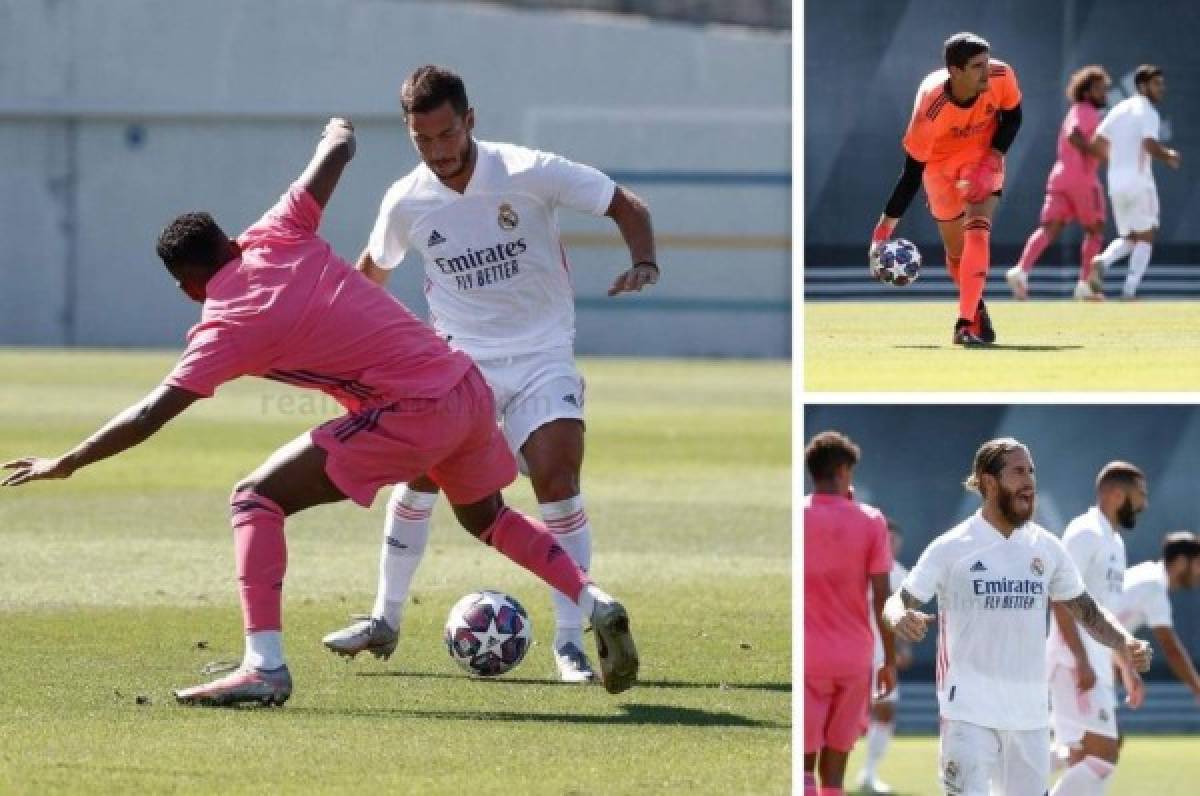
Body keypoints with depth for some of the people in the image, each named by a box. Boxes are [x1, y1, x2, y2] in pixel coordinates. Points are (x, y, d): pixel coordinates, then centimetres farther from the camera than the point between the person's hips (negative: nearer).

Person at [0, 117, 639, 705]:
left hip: (412, 416, -8)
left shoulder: (228, 326, -9)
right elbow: (336, 150, 14)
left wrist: (65, 464, -3)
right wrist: (340, 133, 38)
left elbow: (149, 417, -11)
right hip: (467, 385, 8)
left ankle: (265, 666, -18)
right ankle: (595, 603, 24)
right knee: (486, 517, 34)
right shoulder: (276, 239, 6)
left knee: (257, 499, -7)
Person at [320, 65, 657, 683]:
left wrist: (643, 263, -23)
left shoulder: (532, 173, -14)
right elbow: (373, 269, 16)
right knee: (420, 475, -11)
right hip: (458, 358, 2)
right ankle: (385, 622, 6)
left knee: (557, 481, -18)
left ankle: (570, 642, -11)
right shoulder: (406, 202, -5)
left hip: (542, 359, -2)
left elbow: (626, 206, -6)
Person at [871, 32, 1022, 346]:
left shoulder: (1002, 77, -27)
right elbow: (912, 172, -25)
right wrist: (885, 228, -22)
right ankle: (976, 308, 39)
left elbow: (1012, 118, -5)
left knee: (977, 231, -22)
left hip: (983, 156, 1)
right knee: (956, 250, 9)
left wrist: (991, 160, -20)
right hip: (940, 164, -1)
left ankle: (966, 325, -25)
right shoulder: (931, 107, -35)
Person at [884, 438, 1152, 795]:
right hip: (970, 710, -5)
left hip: (1030, 712, 5)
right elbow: (897, 603, -2)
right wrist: (900, 619, -27)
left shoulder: (1046, 547, 9)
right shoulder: (951, 547, -4)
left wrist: (1126, 643, -3)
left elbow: (1087, 611, 16)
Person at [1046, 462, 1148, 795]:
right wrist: (1082, 661, -24)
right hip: (1076, 667, -10)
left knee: (1084, 763, 8)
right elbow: (1061, 600, -19)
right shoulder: (1086, 534, -11)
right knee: (1104, 755, -16)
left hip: (1096, 669, 10)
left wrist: (1126, 669, 27)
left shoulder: (1113, 541, 20)